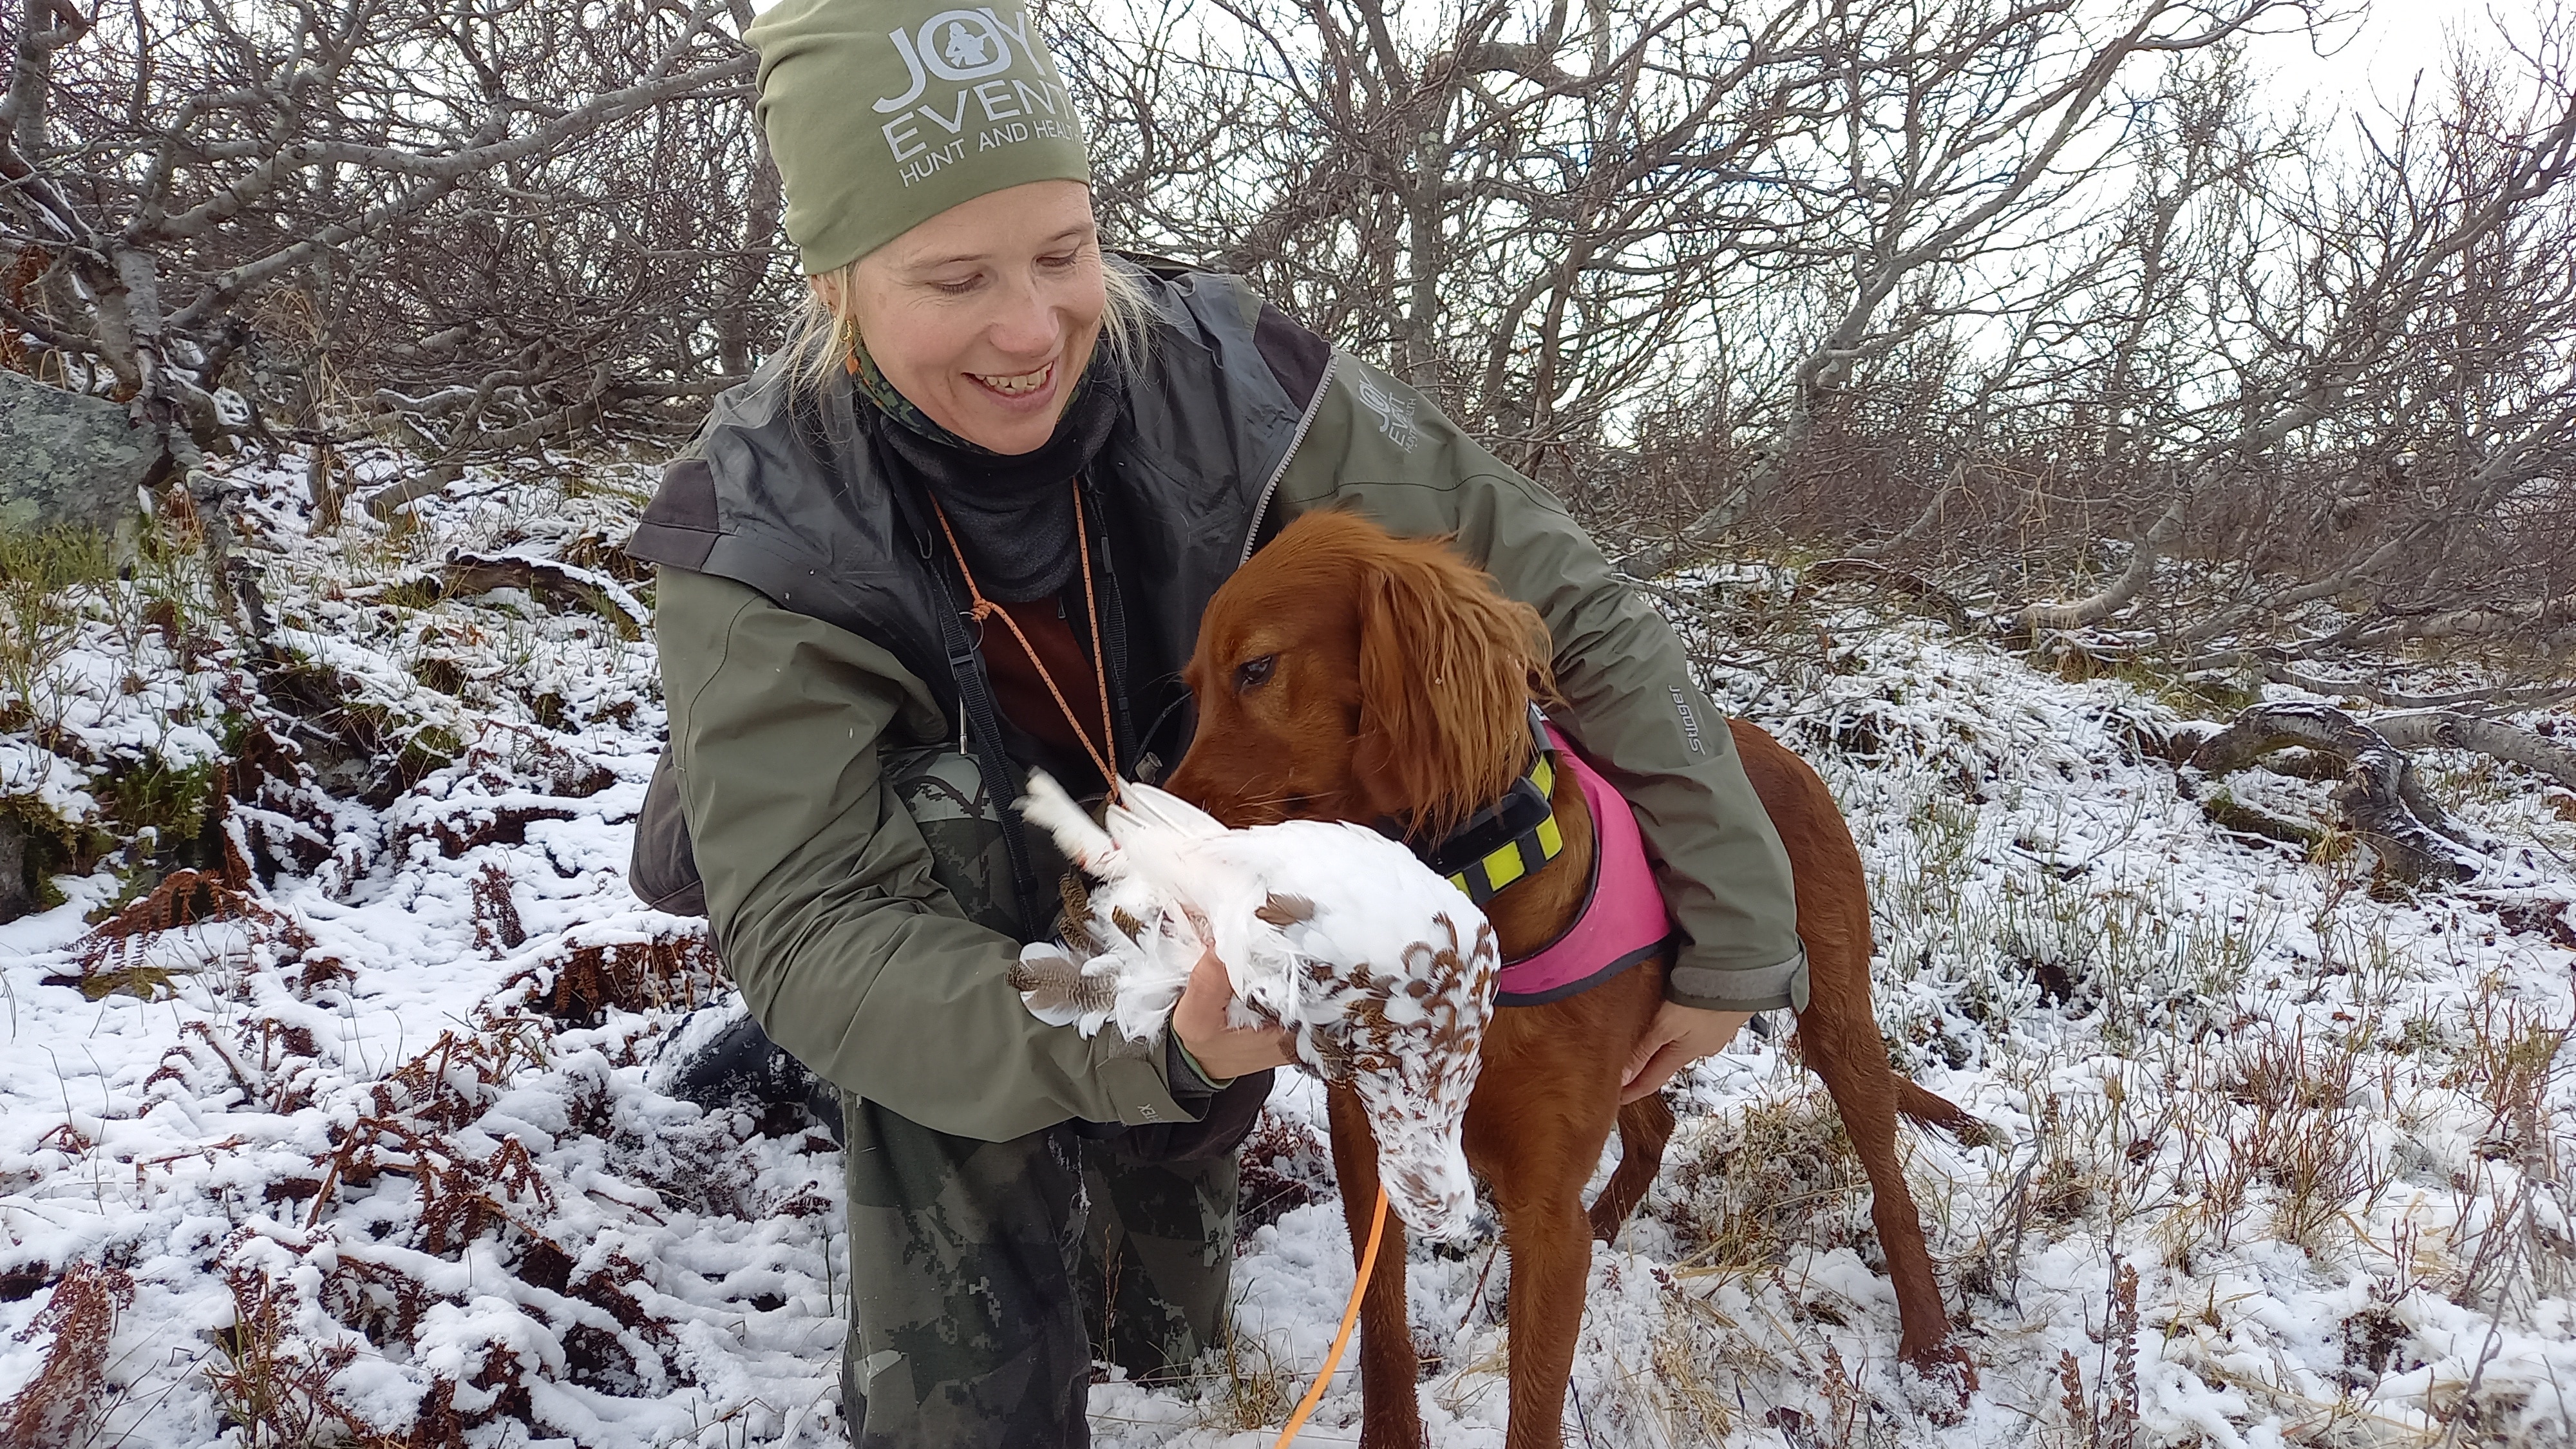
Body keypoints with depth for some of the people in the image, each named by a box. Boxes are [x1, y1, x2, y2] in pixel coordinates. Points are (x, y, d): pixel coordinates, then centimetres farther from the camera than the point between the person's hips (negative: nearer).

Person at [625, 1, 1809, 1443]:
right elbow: (805, 925, -33)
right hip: (952, 936, -2)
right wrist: (1138, 1049, -51)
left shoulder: (1223, 377, -30)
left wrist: (1733, 932, -20)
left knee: (1169, 1329, 17)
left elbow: (1566, 595, -24)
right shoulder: (764, 523, -31)